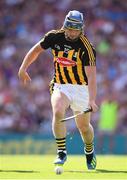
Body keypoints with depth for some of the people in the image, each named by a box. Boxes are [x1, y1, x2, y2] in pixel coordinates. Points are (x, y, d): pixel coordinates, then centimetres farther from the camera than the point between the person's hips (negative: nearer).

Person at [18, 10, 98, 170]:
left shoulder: (86, 47, -20)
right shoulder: (54, 37, -8)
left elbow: (91, 75, -27)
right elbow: (37, 50, 10)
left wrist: (92, 100, -38)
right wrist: (23, 68, 5)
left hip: (80, 88, -2)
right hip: (60, 86, 2)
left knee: (83, 126, 6)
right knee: (58, 112, -28)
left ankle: (89, 151, 39)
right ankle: (61, 152, -21)